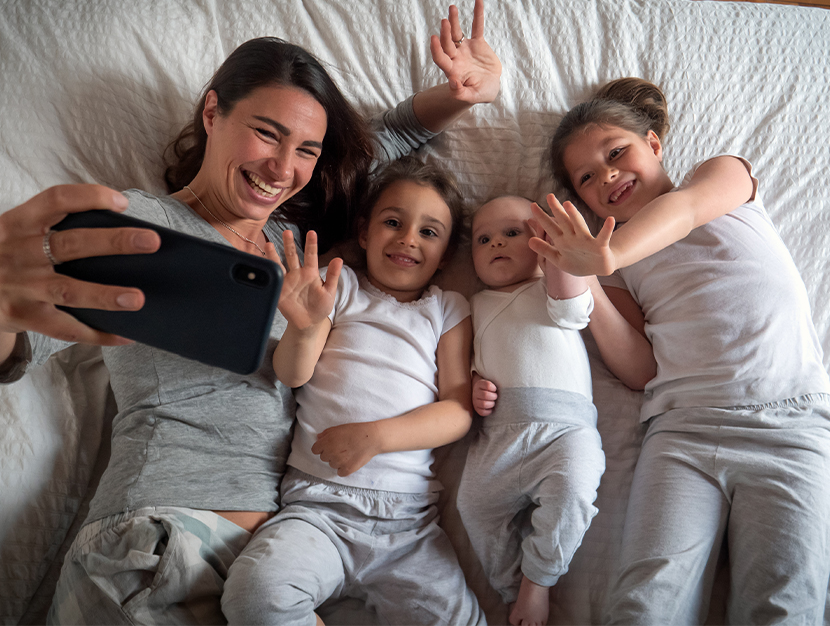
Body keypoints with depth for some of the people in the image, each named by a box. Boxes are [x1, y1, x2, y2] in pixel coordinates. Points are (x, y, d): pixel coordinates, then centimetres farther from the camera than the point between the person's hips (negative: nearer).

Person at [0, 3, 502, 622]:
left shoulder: (290, 235, 15)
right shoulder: (142, 225, -3)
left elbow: (393, 136, 23)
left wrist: (469, 92, 6)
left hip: (278, 540, 6)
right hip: (166, 536, -6)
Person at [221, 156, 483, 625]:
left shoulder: (448, 309, 12)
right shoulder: (339, 286, 11)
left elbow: (459, 410, 4)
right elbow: (293, 376, 1)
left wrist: (377, 436, -12)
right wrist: (304, 328, -21)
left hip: (410, 516, 1)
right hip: (318, 502, 0)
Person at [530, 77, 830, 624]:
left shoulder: (724, 172, 15)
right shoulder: (622, 265, 18)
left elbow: (686, 207, -11)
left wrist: (606, 256, -30)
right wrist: (579, 282, -3)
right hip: (682, 427, 2)